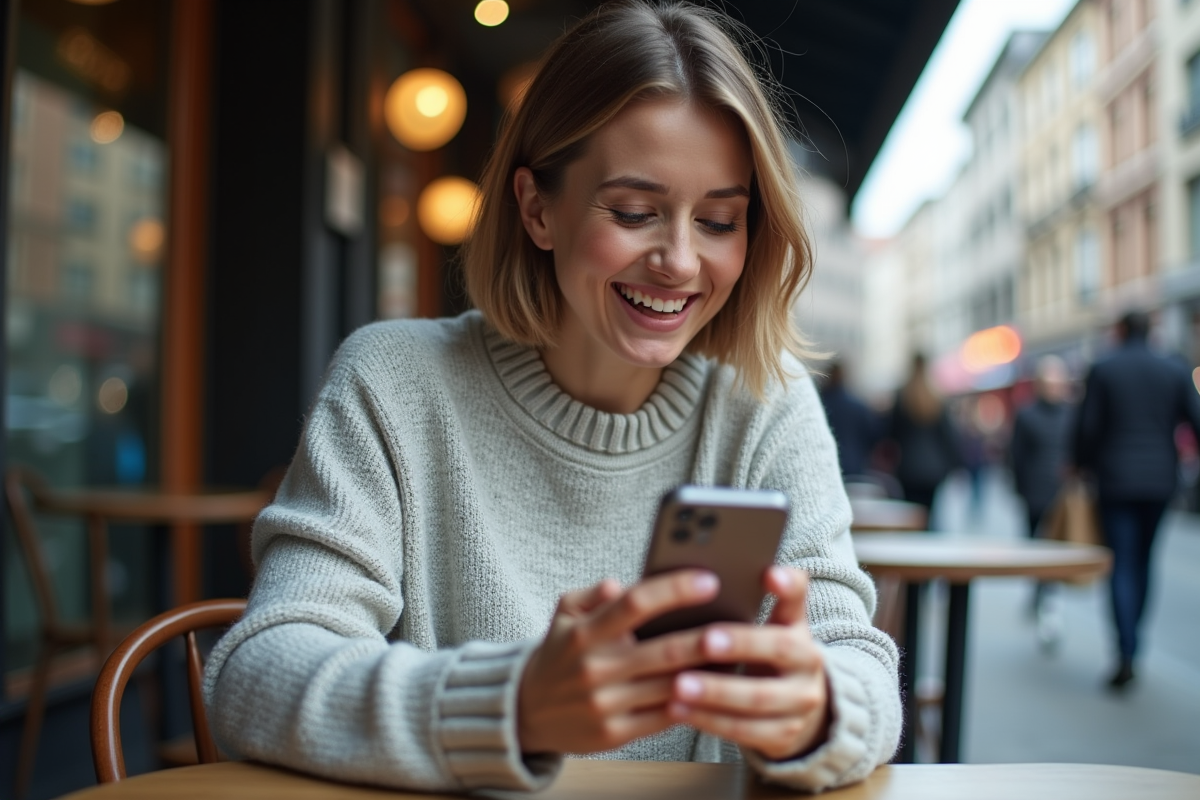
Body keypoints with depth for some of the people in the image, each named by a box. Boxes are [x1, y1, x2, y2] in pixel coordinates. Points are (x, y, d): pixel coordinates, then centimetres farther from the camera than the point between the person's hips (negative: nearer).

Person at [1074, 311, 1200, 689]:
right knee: (1143, 560, 16)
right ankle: (1130, 642, 24)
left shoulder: (1102, 370, -5)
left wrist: (1084, 468, 8)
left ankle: (1126, 656, -13)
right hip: (1160, 479, 3)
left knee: (1122, 564, -2)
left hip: (1116, 480, -3)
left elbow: (1087, 427, -6)